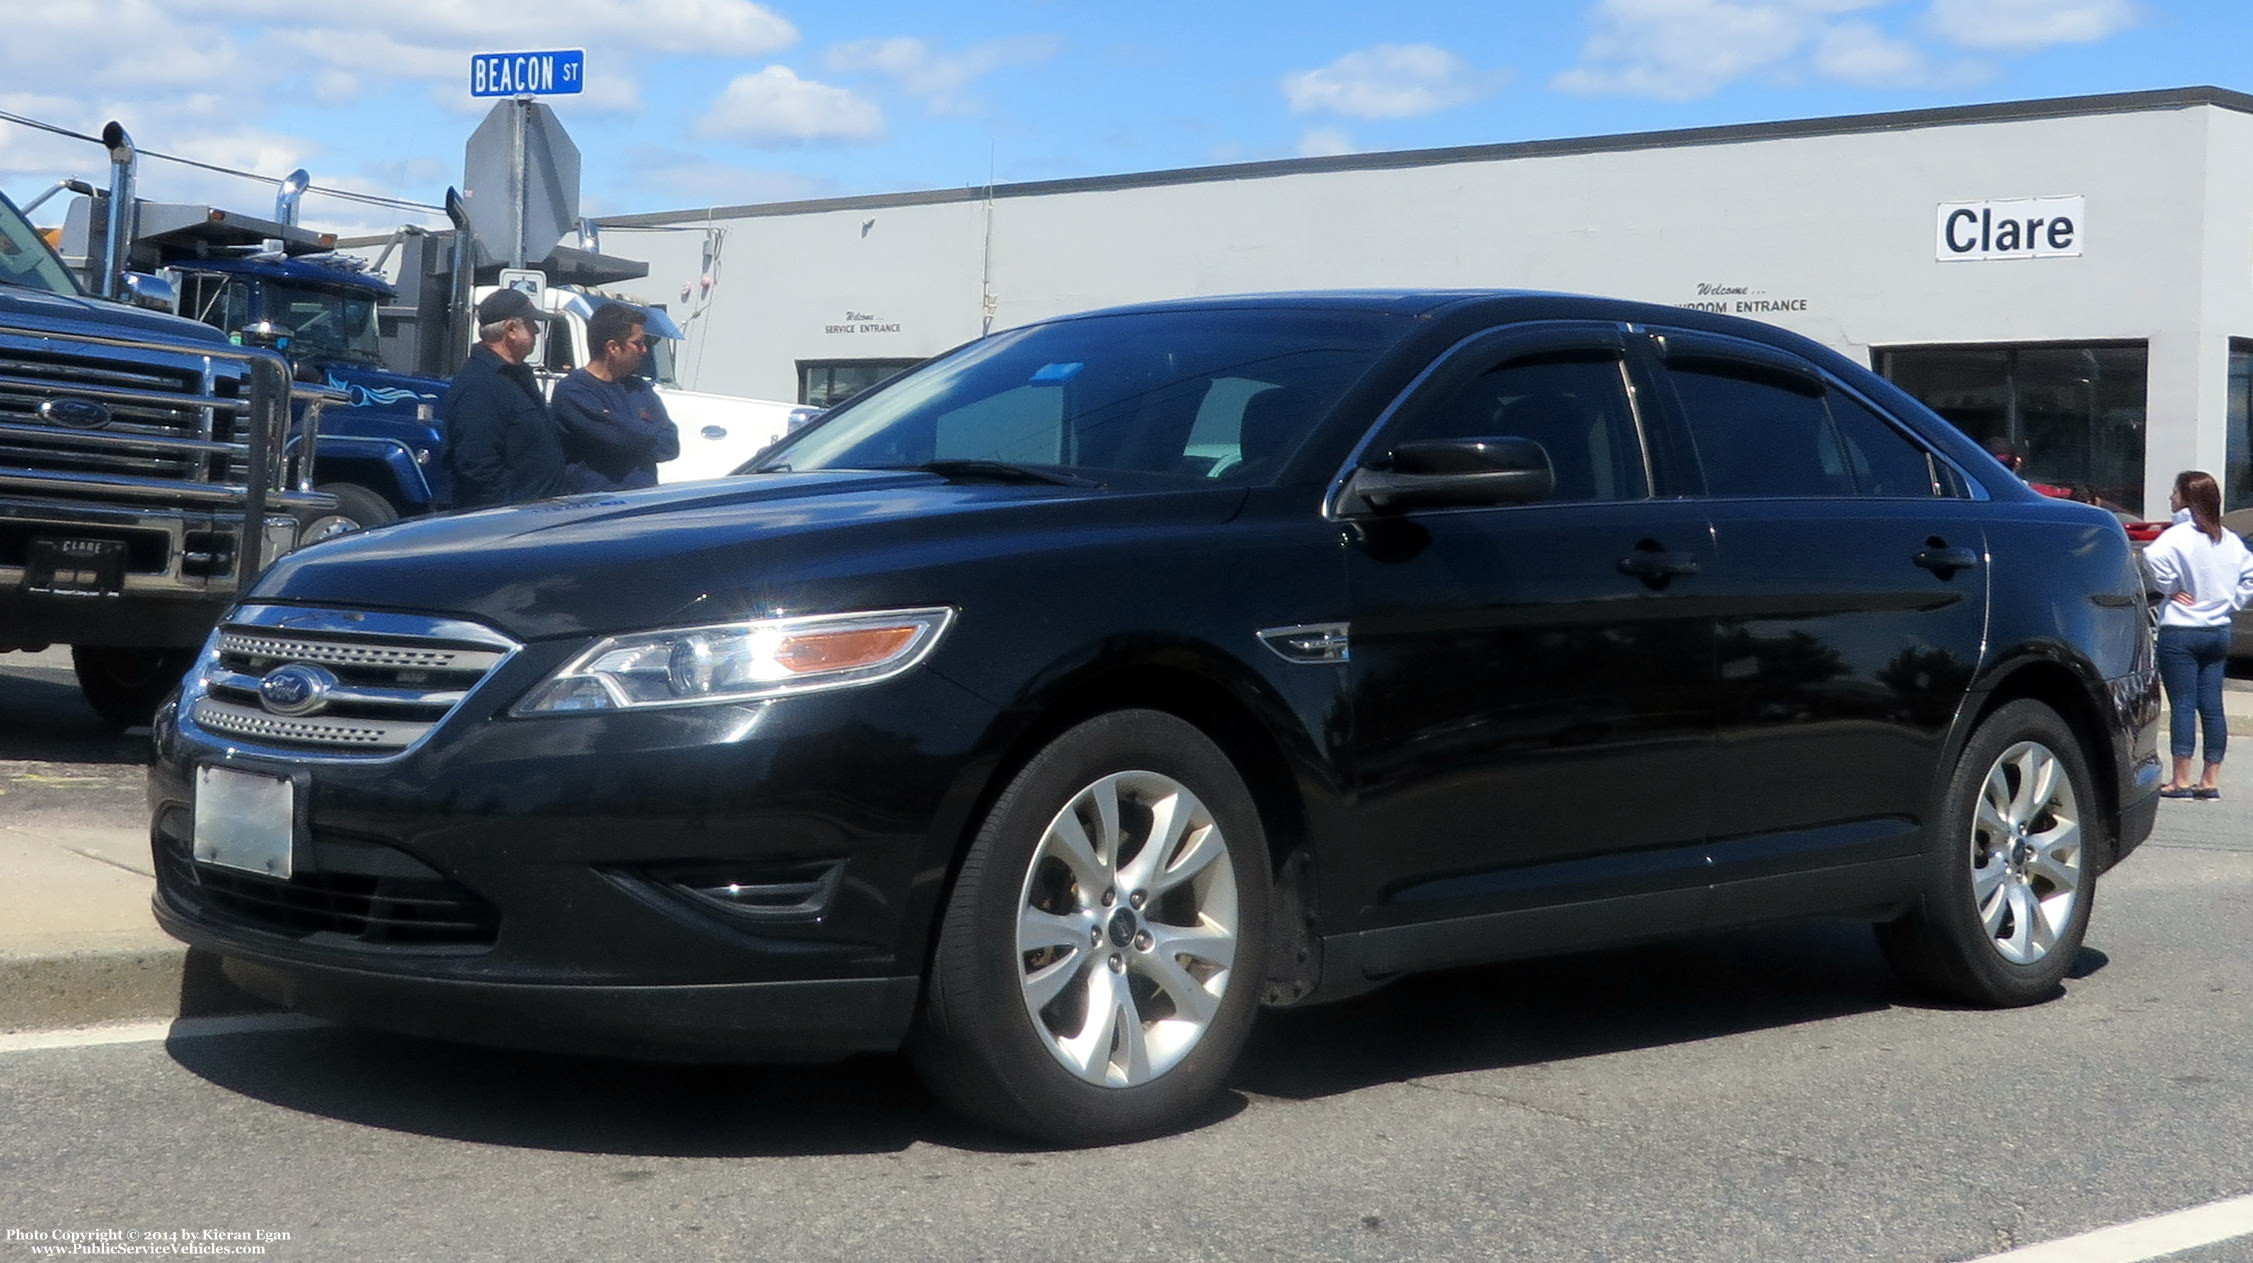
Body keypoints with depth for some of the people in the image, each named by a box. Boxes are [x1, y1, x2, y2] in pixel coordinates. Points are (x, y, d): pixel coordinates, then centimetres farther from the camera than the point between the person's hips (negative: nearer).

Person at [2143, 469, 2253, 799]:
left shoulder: (2180, 535, -13)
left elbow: (2153, 557, -31)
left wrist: (2168, 588, -16)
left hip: (2180, 632, -6)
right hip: (2218, 632, 6)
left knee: (2182, 705, -4)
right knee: (2212, 706, 8)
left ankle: (2180, 781, -4)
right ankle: (2210, 781, 11)